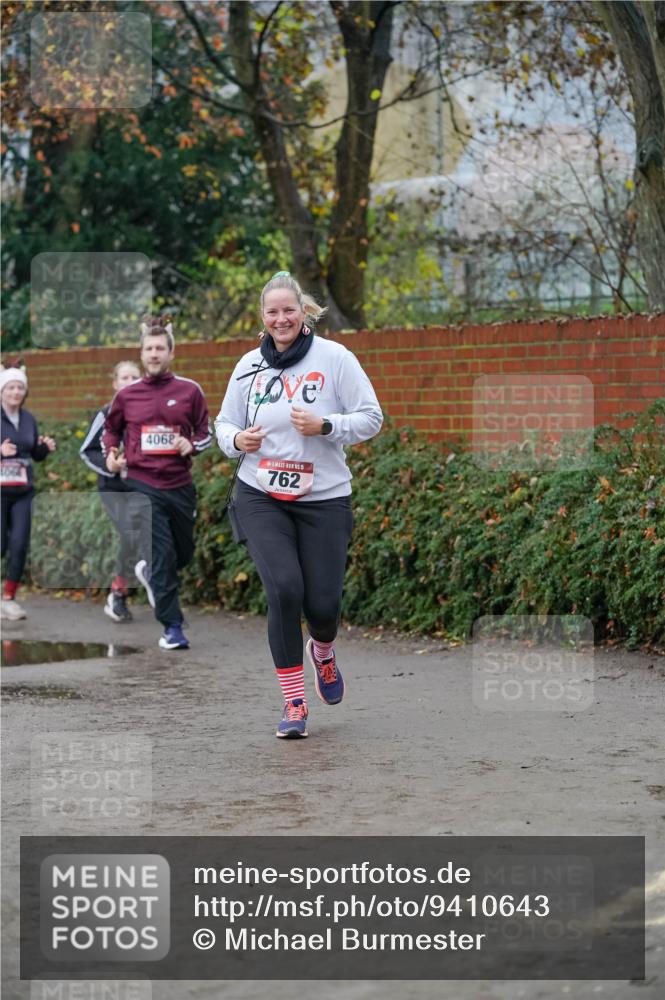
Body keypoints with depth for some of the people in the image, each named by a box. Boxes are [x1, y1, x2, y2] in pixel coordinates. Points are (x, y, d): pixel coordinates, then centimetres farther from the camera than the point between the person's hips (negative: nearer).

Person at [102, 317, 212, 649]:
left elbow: (205, 431, 12)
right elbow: (111, 428, 20)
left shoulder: (189, 391, 2)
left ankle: (148, 571, 49)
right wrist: (111, 454, 1)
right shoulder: (126, 395, 3)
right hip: (142, 484, -2)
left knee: (184, 552, 15)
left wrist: (192, 444, -9)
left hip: (180, 484, 2)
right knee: (163, 554, -10)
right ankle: (172, 627, -5)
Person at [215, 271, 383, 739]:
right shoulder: (249, 366, 6)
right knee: (284, 587, -17)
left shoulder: (334, 358, -4)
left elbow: (371, 418, -4)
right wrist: (237, 440, -8)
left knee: (323, 602, -3)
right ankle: (294, 702, -4)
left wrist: (324, 425, -19)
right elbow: (224, 423, 15)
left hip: (324, 499, -1)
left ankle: (323, 650, 37)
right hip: (261, 497, 1)